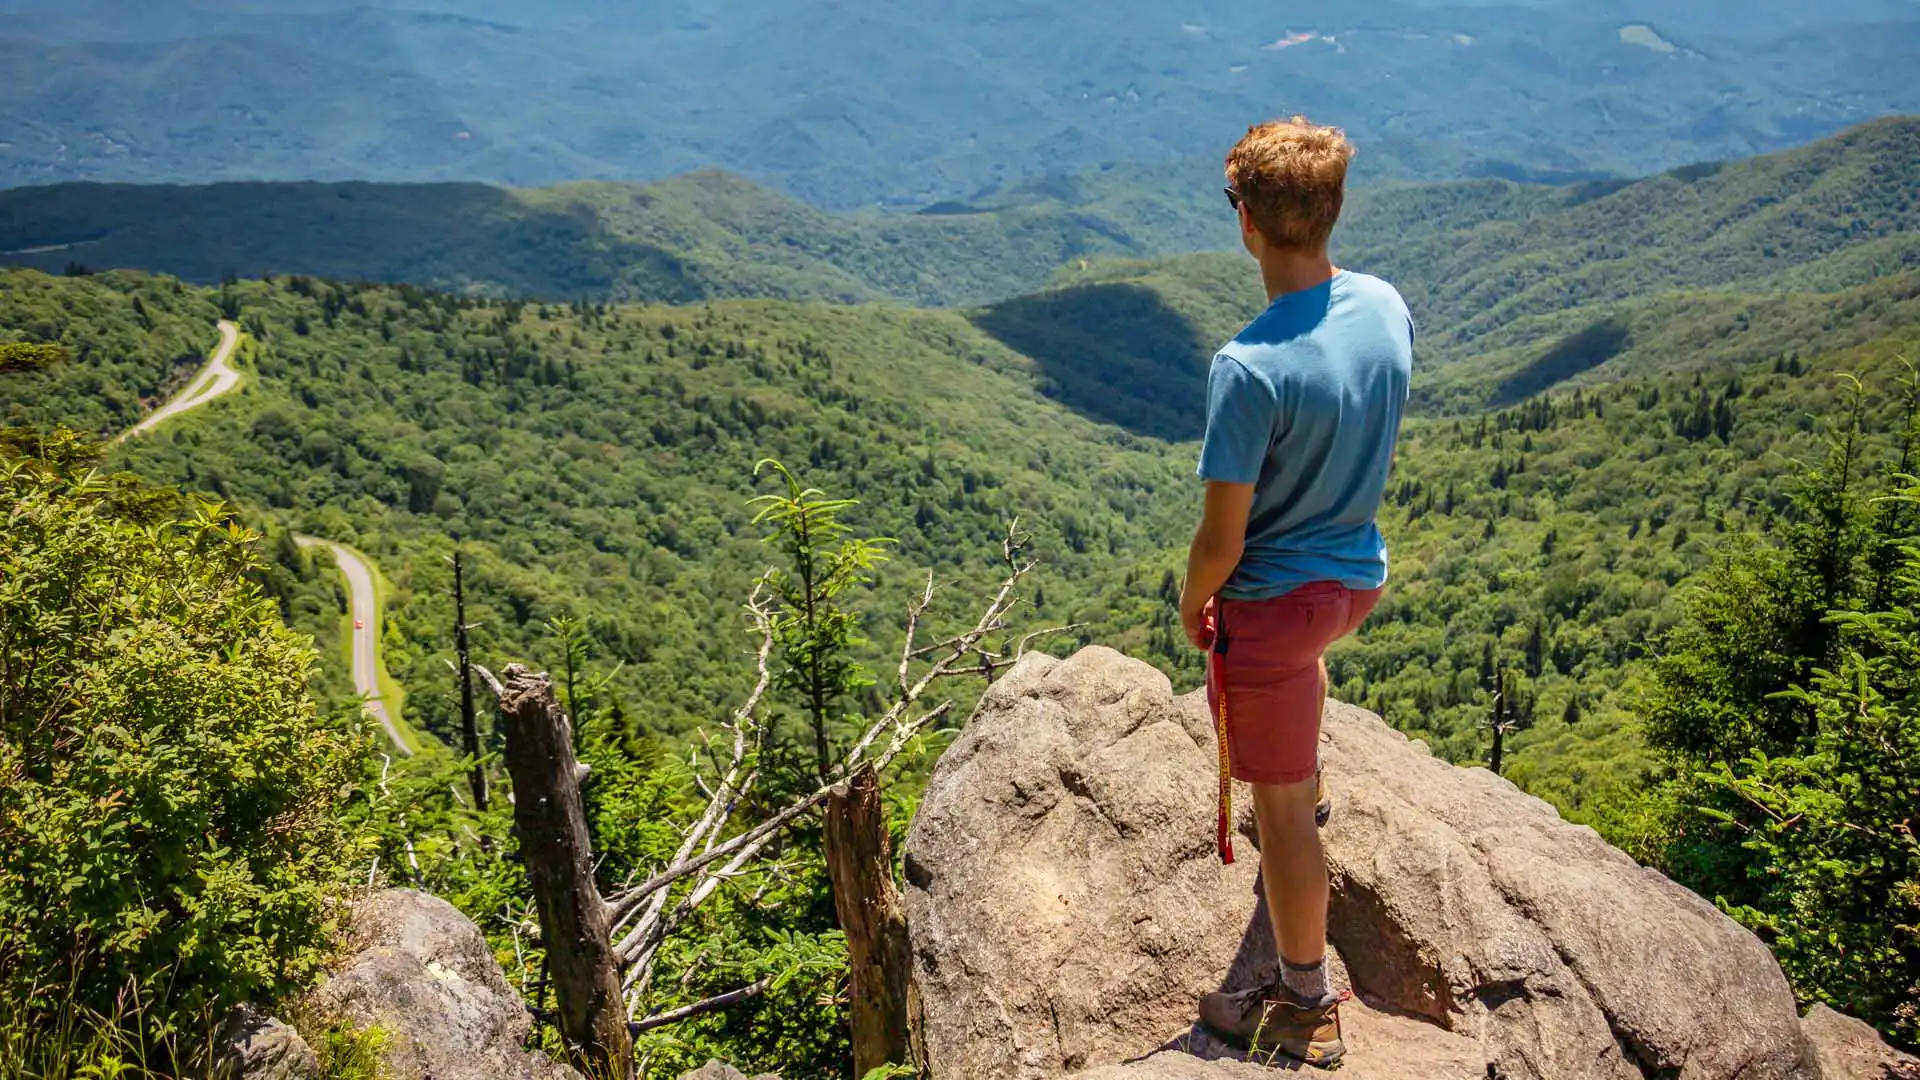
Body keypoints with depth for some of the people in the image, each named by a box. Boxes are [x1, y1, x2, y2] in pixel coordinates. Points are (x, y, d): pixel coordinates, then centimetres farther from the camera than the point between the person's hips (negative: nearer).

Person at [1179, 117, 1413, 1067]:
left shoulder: (1249, 367, -31)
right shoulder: (1387, 308, -8)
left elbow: (1222, 536, -24)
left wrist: (1193, 603, -3)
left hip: (1274, 598, -8)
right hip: (1359, 571, 8)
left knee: (1279, 807, 7)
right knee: (1302, 655, 41)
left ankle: (1305, 1007, 22)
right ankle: (1310, 784, 65)